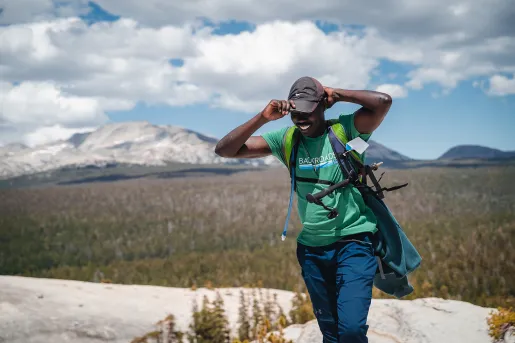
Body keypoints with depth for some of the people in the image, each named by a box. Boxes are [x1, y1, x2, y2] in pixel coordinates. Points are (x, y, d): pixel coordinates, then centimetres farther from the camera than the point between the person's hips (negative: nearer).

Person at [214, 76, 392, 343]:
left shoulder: (345, 129, -8)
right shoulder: (285, 140, 0)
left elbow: (383, 101, -24)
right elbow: (225, 150, -3)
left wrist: (337, 94, -13)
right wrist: (263, 118, -14)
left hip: (353, 242, -4)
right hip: (312, 248, 4)